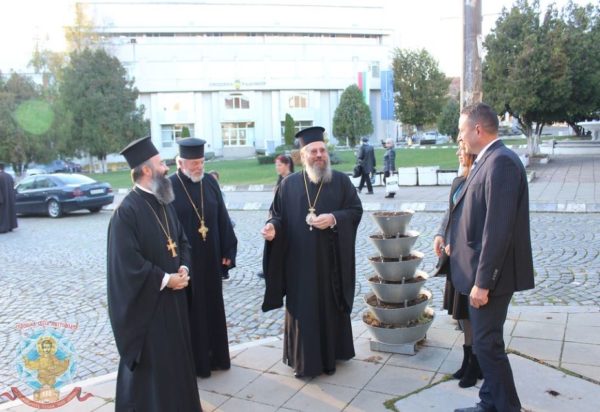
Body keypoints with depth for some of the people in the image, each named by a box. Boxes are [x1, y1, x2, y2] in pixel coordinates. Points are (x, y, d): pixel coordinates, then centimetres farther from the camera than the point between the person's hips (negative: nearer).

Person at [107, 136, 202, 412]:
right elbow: (127, 262, -23)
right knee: (149, 360, 5)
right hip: (145, 301, -8)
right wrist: (165, 279, -18)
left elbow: (181, 240, 14)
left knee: (175, 353, 18)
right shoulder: (127, 211, -19)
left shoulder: (164, 203, 7)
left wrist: (184, 269, -5)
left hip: (173, 295, 8)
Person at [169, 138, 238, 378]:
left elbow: (223, 220, 7)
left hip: (210, 260, 5)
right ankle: (192, 361, 22)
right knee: (189, 313, 7)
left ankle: (215, 356, 31)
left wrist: (228, 252, 5)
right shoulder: (168, 187, -11)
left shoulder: (210, 183, 4)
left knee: (213, 309, 15)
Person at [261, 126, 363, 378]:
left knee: (331, 308, 10)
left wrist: (333, 219, -18)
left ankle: (331, 355, 27)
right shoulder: (289, 184, 4)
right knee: (302, 310, 7)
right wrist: (272, 227, -16)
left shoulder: (341, 181, 2)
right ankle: (303, 360, 21)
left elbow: (356, 210, -1)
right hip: (299, 262, 1)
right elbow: (278, 214, 6)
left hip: (331, 261, 0)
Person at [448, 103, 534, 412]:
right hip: (479, 270, 10)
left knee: (487, 344, 1)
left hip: (489, 273, -10)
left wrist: (483, 281, -23)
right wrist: (454, 242, 13)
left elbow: (498, 228, -24)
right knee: (485, 342, 19)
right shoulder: (488, 161, 11)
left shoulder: (501, 161, -19)